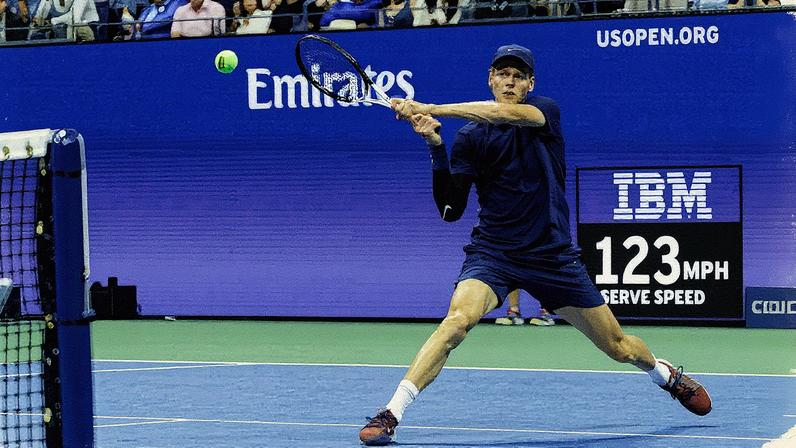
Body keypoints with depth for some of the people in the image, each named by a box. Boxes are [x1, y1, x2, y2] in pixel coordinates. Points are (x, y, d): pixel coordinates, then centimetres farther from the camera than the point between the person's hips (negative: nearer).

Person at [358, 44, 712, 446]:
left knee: (617, 346, 12)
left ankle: (667, 375, 46)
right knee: (458, 319, -31)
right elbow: (450, 209, -7)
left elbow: (506, 113, -27)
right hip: (492, 253, -1)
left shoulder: (546, 112, -4)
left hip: (553, 256, 1)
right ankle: (390, 414, -31)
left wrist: (432, 109, -36)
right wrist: (435, 147, -21)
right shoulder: (470, 138, -2)